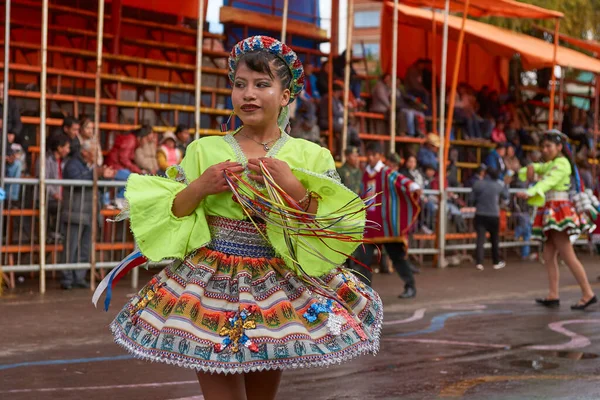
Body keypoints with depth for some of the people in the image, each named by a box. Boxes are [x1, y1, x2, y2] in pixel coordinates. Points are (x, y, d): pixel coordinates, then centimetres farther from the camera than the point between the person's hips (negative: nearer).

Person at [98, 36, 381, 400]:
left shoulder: (311, 157, 0)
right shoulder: (203, 150, 2)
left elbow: (334, 229, -6)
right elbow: (168, 215, 4)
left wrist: (294, 188, -17)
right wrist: (197, 189, -13)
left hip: (279, 293, 1)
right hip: (212, 288, -1)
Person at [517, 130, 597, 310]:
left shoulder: (562, 163, -7)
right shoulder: (549, 165, 23)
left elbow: (549, 181, -24)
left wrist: (530, 193, -40)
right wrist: (531, 168, -1)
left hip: (559, 211, -10)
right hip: (550, 213, 10)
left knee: (567, 255, -14)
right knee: (548, 255, 4)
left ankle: (588, 294, -14)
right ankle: (553, 295, 3)